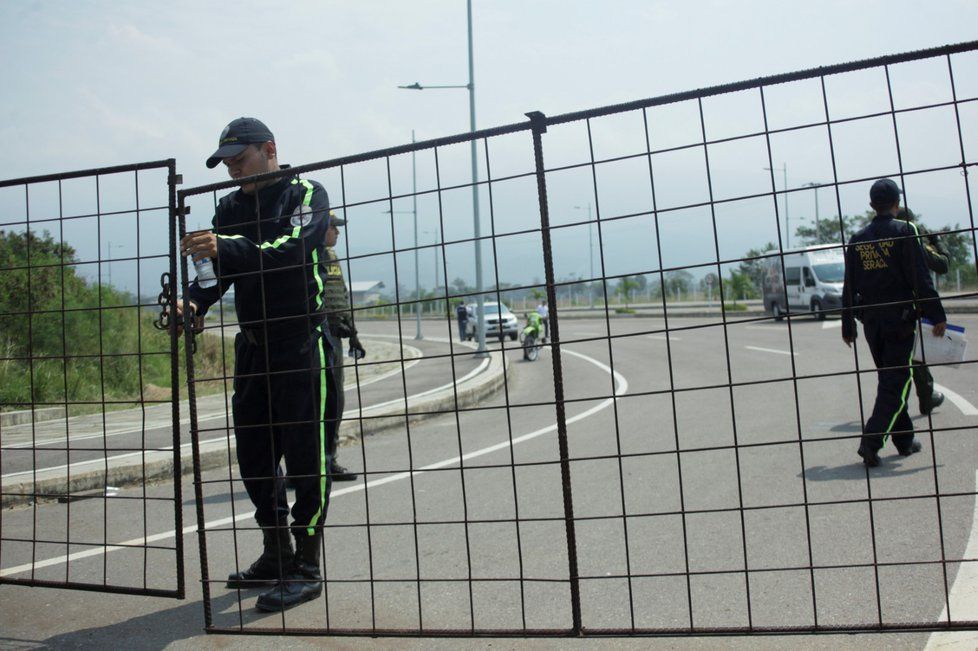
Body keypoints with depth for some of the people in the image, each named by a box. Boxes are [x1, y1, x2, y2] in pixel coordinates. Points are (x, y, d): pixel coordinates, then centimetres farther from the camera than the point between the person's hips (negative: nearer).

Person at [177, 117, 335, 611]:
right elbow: (221, 270, 9)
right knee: (253, 453, 10)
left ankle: (307, 566, 0)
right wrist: (195, 302, -13)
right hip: (252, 343, 7)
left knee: (305, 452, -6)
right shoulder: (230, 207, 16)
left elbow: (289, 247, -23)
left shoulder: (307, 194, -4)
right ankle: (276, 555, 24)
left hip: (302, 340, -7)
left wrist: (225, 247, -37)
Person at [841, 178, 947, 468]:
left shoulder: (858, 239, 8)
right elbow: (920, 278, -11)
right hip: (900, 317, -5)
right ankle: (871, 440, -17)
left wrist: (848, 325, 14)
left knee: (890, 380, 16)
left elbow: (849, 287, 9)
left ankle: (905, 440, 23)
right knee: (896, 382, -3)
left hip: (871, 320, 5)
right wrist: (936, 316, -8)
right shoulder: (905, 231, -6)